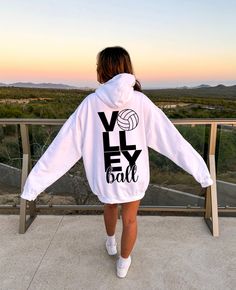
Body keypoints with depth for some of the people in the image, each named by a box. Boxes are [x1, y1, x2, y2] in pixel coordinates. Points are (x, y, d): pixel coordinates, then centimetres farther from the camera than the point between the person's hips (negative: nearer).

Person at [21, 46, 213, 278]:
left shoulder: (91, 103, -13)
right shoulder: (141, 101, -12)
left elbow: (63, 144, -13)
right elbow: (171, 138, -12)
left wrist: (36, 179, -7)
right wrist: (199, 169, -4)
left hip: (105, 177, 1)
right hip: (134, 175, -1)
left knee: (110, 206, 33)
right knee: (129, 220, 22)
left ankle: (110, 242, 59)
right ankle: (123, 262, 44)